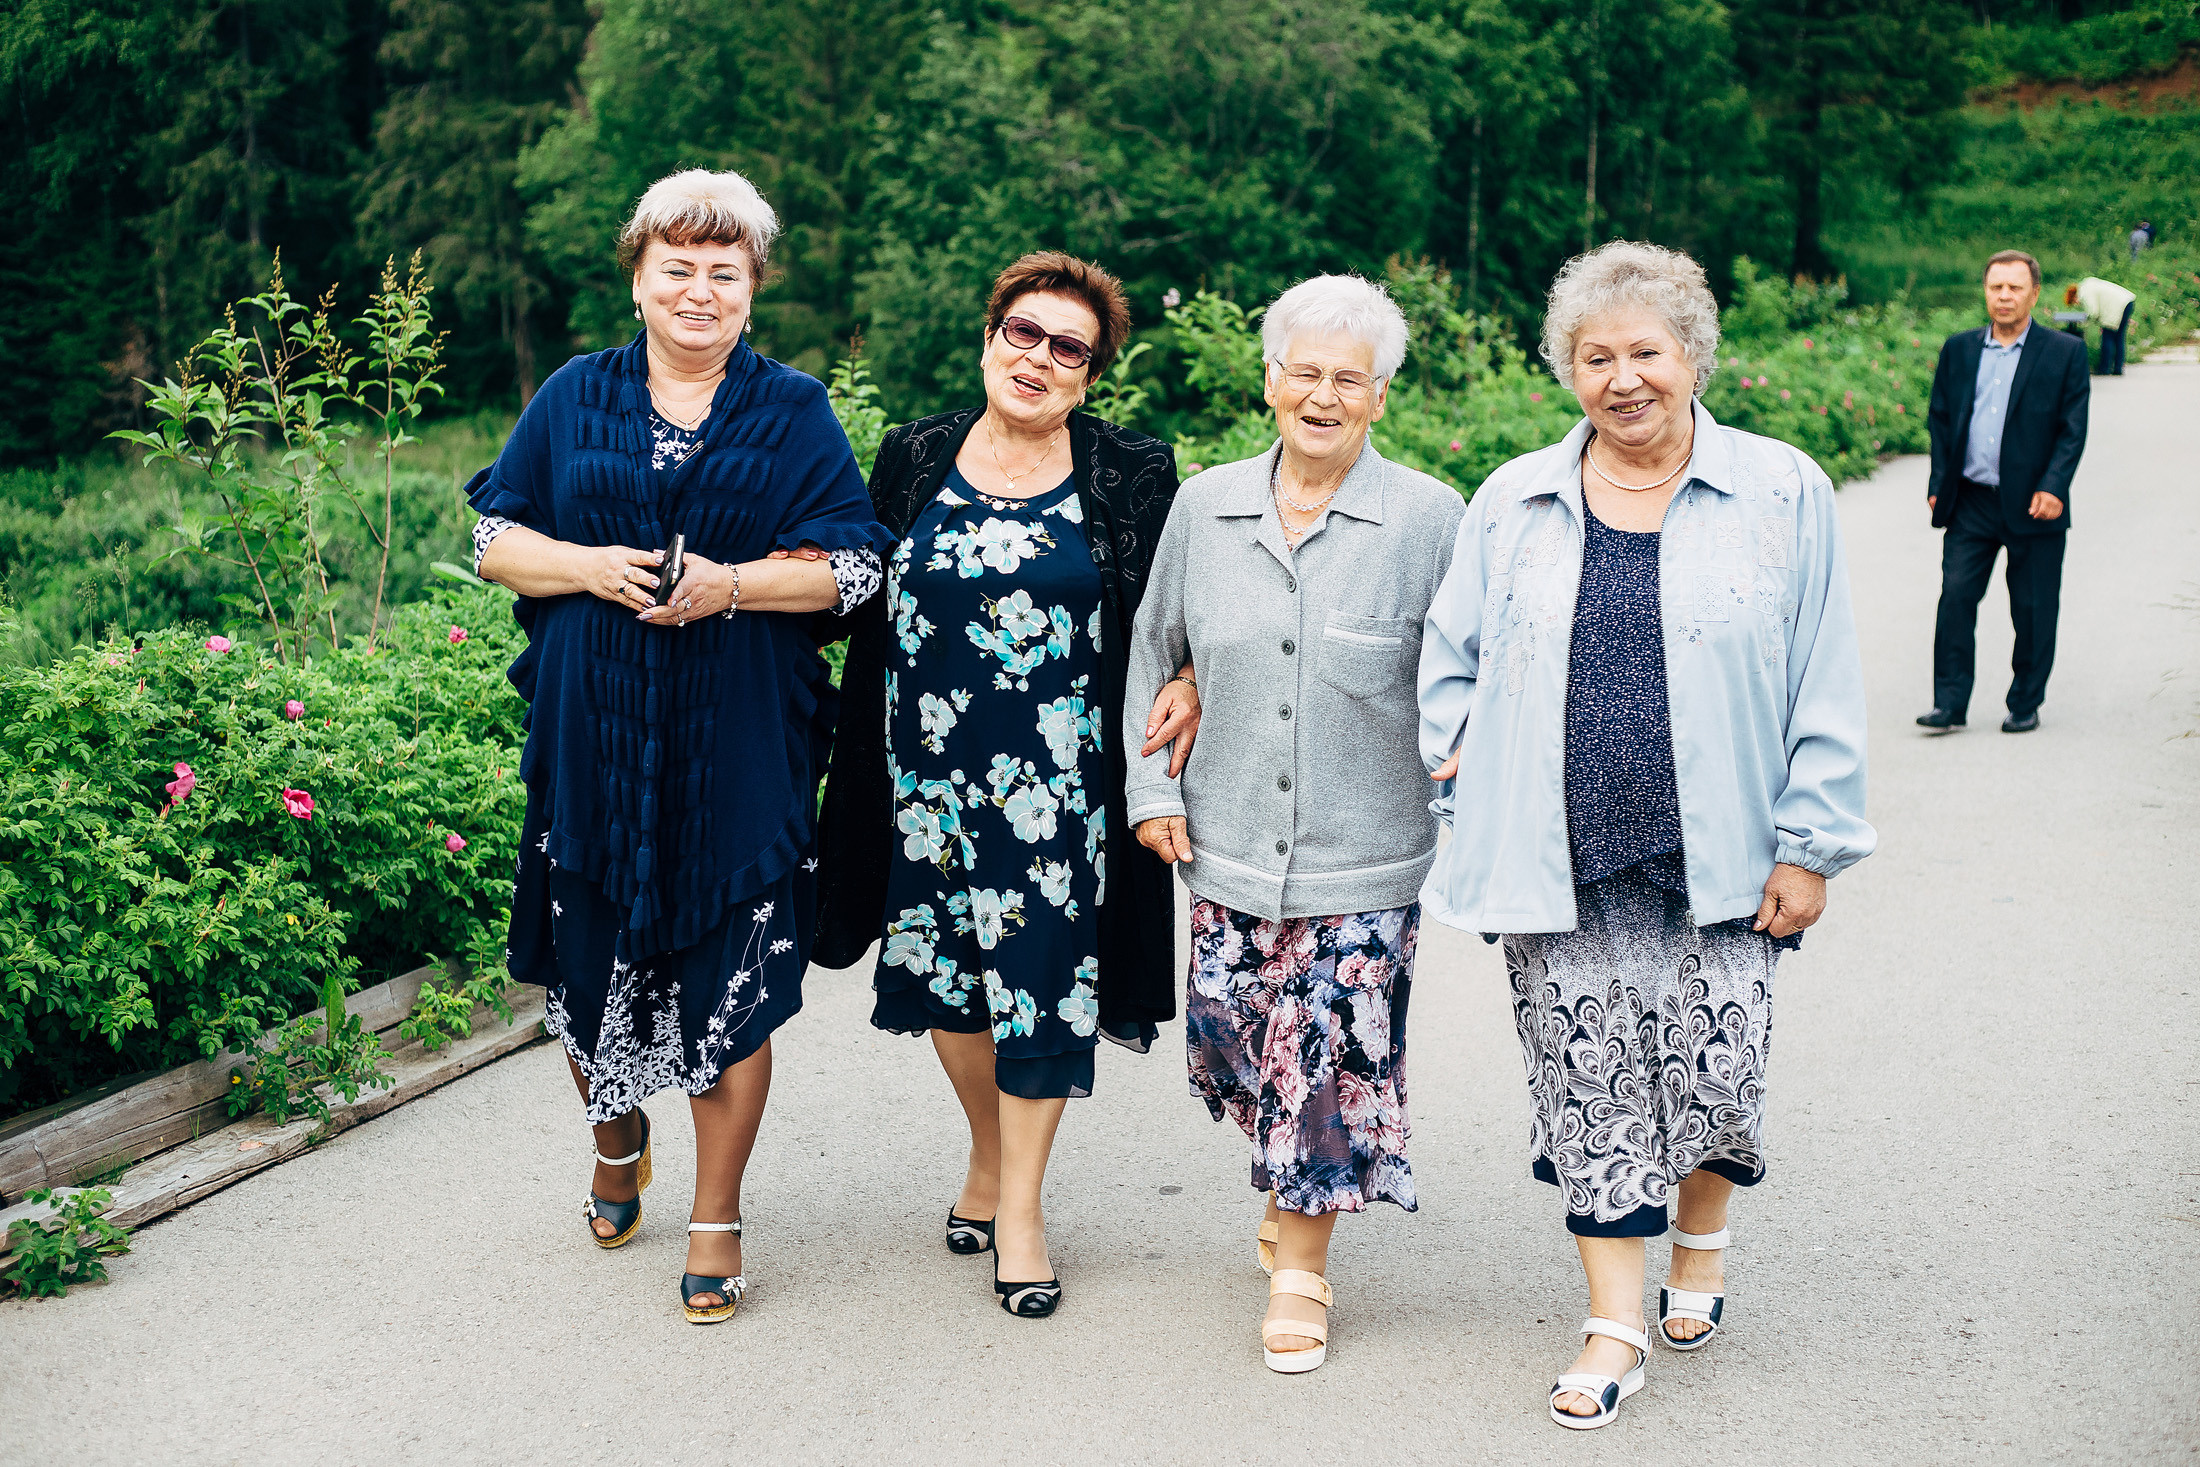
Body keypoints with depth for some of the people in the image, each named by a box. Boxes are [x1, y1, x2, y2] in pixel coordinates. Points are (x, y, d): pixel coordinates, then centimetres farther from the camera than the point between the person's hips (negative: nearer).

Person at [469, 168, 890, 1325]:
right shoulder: (573, 398, 10)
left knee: (731, 982, -1)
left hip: (740, 752, -1)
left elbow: (855, 567, 0)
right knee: (592, 963, 8)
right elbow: (493, 538, 8)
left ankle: (715, 1219, 14)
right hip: (591, 741, 2)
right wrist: (591, 567, -11)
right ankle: (618, 1141, 38)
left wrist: (730, 584, -15)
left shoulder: (794, 414, 5)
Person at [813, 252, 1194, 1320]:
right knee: (945, 965, 11)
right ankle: (989, 1152, 34)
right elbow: (871, 612, 9)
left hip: (1059, 780, -2)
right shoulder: (913, 460, 6)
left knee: (1042, 971, 0)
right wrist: (864, 767, 2)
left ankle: (1019, 1203, 14)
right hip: (931, 771, 3)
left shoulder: (1134, 476, 0)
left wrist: (1188, 686, -13)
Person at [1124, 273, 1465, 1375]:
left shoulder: (1429, 520, -6)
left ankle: (1299, 1266, 18)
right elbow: (1154, 653, 14)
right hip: (1230, 842, 3)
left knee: (1331, 1062, 0)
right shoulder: (1205, 508, 4)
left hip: (1364, 853, -3)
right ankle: (1296, 1178, 39)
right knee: (1229, 1039, 8)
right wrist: (1152, 787, 8)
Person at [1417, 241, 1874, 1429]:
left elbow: (1824, 689, 0)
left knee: (1711, 1066, 3)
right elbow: (1450, 653, 16)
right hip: (1561, 859, 2)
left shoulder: (1782, 494, 0)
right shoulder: (1510, 503, 7)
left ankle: (1700, 1244, 34)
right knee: (1588, 1081, 4)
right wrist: (1458, 773, 5)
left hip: (1716, 857, -1)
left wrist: (1809, 844, -3)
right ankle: (1617, 1321, 17)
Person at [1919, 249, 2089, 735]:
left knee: (2033, 610, 5)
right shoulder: (1959, 349, 10)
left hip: (2033, 506, -2)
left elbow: (2072, 430, -2)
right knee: (1955, 596, -6)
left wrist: (2053, 487, -14)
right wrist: (1939, 485, 5)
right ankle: (1950, 704, -3)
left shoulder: (2065, 353, 1)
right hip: (1970, 503, 2)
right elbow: (1940, 419, 13)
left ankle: (2025, 704, 18)